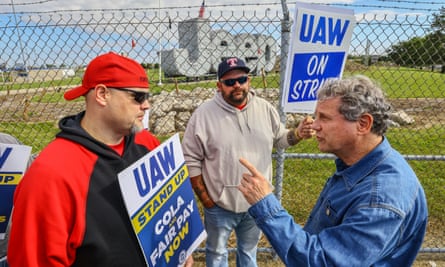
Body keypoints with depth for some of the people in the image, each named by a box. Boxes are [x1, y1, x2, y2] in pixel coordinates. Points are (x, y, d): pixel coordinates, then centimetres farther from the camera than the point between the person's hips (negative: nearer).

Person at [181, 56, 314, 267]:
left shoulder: (265, 108, -5)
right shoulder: (203, 114, -16)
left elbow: (279, 139, 8)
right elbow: (190, 160, -12)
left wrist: (297, 134, -14)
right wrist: (204, 198, -10)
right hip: (220, 204, -3)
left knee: (248, 249, 27)